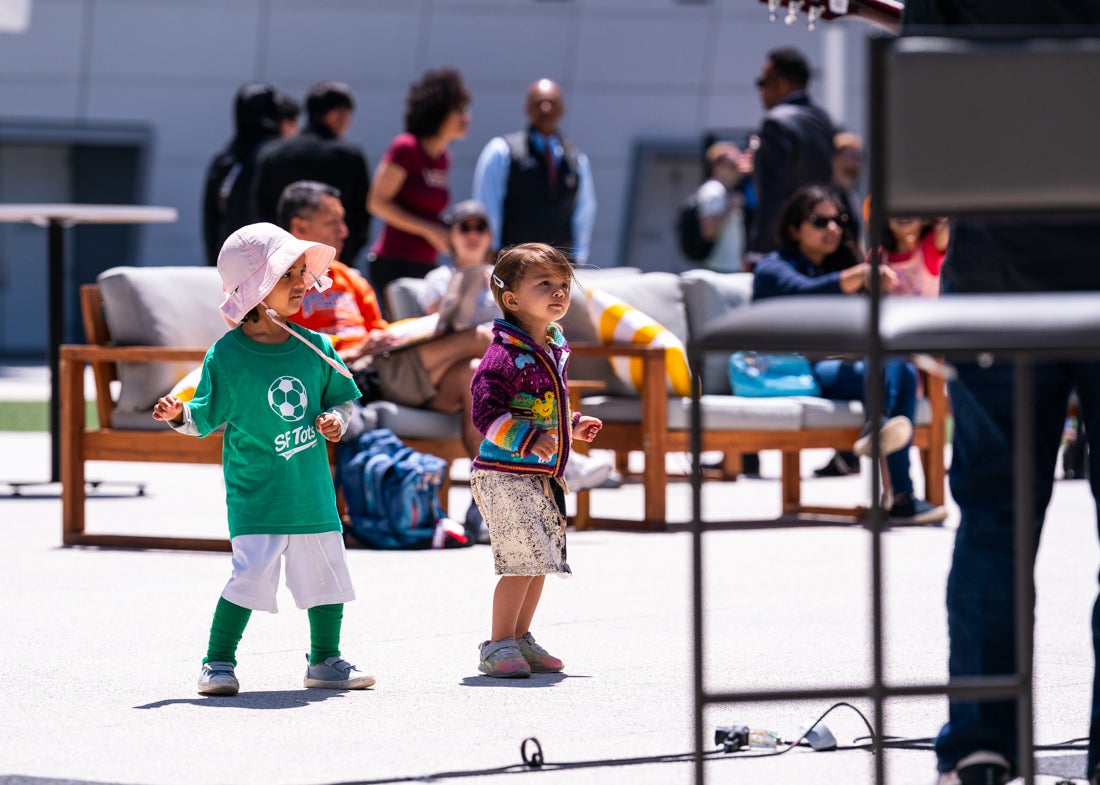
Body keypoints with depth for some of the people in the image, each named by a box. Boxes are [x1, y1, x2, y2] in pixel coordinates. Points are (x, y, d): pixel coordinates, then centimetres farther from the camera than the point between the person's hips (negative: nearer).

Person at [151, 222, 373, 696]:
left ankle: (325, 661, 27)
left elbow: (342, 399, 15)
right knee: (251, 574, -15)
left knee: (326, 576, 10)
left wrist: (335, 420, -6)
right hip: (257, 494, -5)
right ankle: (218, 661, -1)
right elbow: (207, 420, -1)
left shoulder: (315, 348, 3)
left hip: (312, 491, 5)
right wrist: (179, 415, -20)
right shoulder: (226, 355, -9)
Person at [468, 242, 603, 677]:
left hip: (542, 477, 9)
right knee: (523, 561, -12)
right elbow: (486, 414, -21)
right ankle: (498, 646, -2)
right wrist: (528, 439, -28)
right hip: (505, 476, -9)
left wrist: (572, 426, 15)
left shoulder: (553, 351, 13)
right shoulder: (505, 355, -16)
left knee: (541, 560, 13)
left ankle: (521, 639, 26)